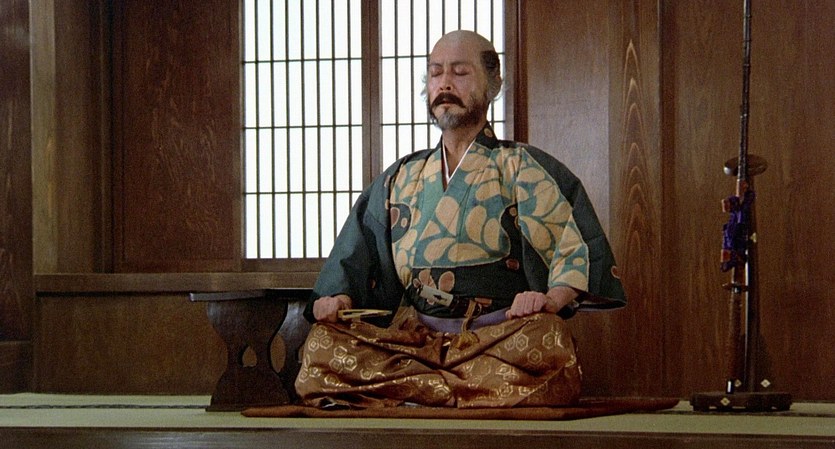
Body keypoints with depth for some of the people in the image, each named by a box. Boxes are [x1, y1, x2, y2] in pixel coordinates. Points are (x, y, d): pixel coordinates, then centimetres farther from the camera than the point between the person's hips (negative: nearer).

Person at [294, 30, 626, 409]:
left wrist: (553, 298, -21)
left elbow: (580, 248, -1)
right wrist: (336, 299, 0)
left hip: (500, 335, -3)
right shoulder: (399, 179, 25)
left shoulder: (524, 168, 12)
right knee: (323, 346, -26)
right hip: (411, 335, 3)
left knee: (544, 342, -40)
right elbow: (351, 260, 22)